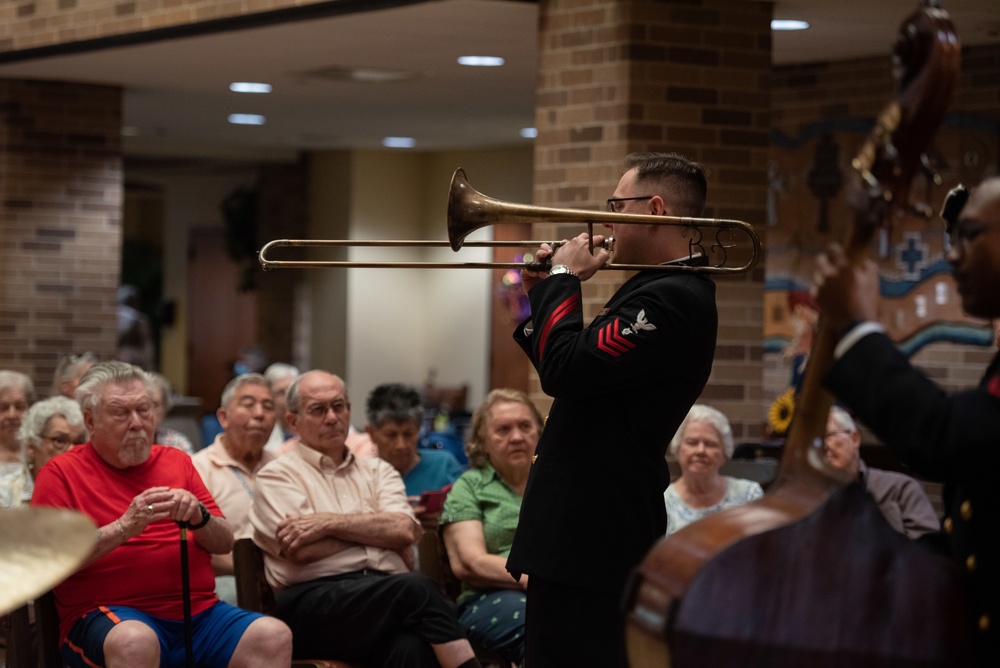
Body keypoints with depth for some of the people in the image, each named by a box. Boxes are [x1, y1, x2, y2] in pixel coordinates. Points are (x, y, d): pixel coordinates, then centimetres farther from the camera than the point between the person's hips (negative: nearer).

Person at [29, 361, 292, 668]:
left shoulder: (176, 461, 18)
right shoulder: (61, 473, 4)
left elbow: (225, 544, 15)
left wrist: (199, 517, -8)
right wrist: (123, 528, -18)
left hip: (198, 611, 4)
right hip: (109, 615, -4)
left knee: (274, 635, -23)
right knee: (135, 641, -40)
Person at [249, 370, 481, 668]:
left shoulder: (377, 471, 25)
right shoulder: (278, 475, 14)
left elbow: (405, 530, 5)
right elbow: (301, 550, -4)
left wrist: (328, 523, -4)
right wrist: (377, 528, 6)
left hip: (388, 594, 3)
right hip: (315, 600, -3)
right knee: (416, 588, -34)